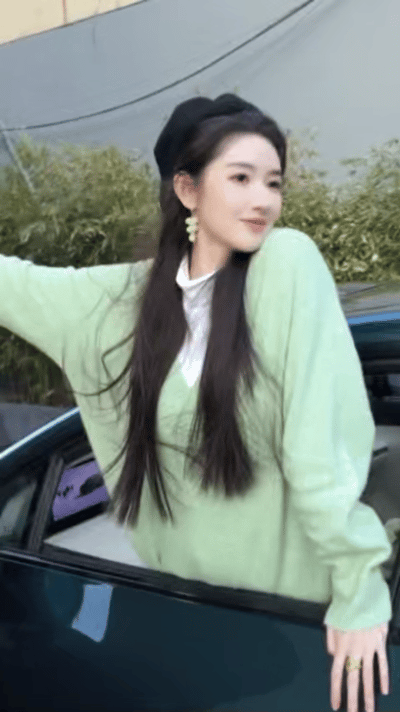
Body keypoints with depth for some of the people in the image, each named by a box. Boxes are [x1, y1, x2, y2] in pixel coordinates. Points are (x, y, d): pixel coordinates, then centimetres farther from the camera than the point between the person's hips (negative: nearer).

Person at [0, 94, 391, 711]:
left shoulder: (287, 261, -14)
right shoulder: (130, 295, -2)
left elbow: (324, 434, -19)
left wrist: (359, 590, -20)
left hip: (299, 594, -3)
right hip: (192, 590, 4)